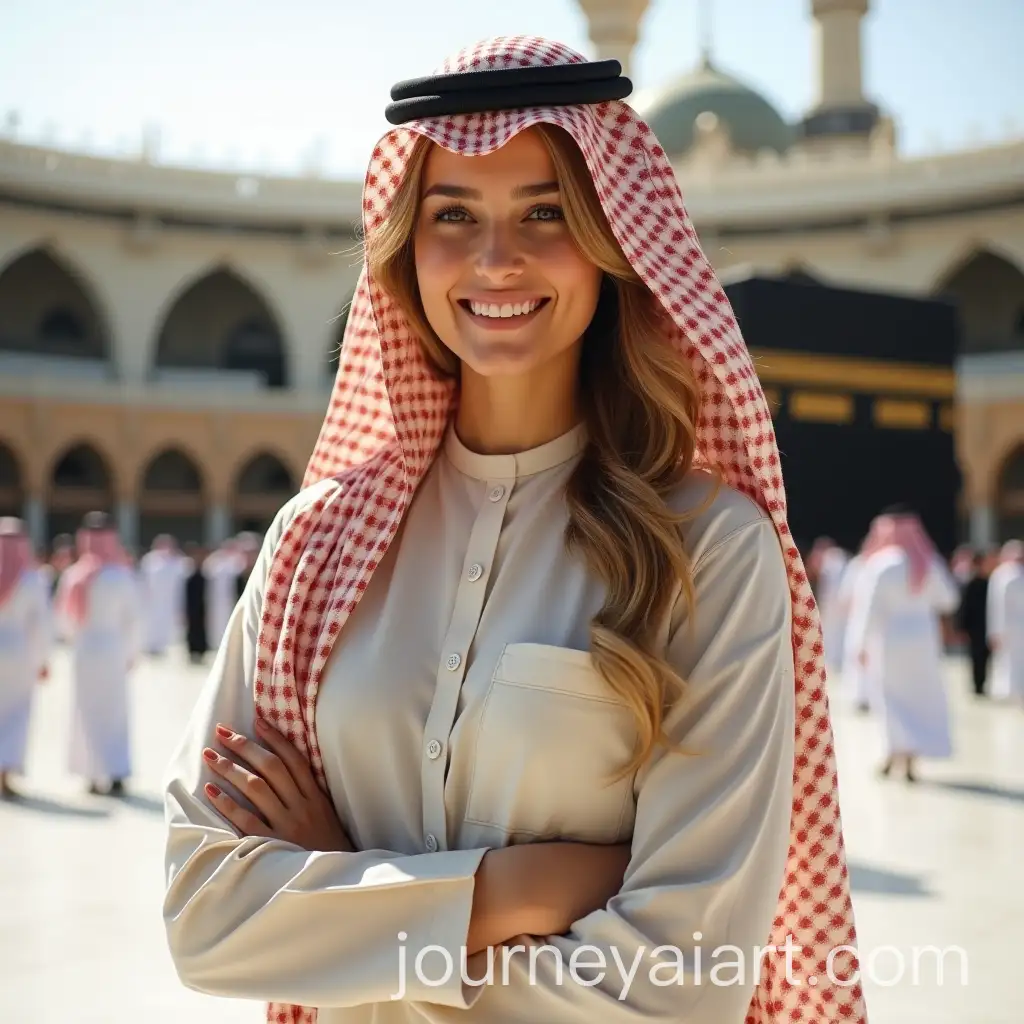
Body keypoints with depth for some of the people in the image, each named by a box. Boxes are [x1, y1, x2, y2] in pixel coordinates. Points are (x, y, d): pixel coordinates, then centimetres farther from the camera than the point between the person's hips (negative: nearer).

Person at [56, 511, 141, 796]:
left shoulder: (74, 575, -7)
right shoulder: (122, 575, -9)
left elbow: (65, 615, -1)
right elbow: (134, 619, -6)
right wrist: (132, 651, 8)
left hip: (85, 649, 0)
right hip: (114, 647, 0)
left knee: (88, 712, 11)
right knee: (114, 712, 8)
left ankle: (97, 775, 9)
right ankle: (116, 774, 0)